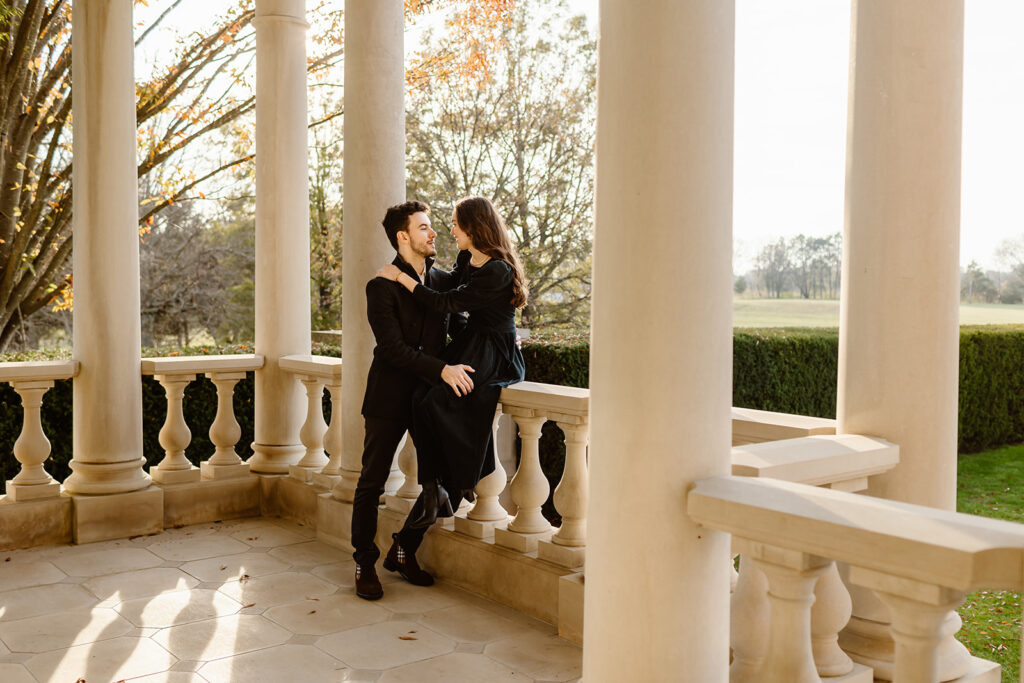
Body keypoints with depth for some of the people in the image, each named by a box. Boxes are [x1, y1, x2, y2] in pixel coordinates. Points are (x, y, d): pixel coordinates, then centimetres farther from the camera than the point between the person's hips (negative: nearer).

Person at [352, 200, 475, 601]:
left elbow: (458, 328, 18)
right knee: (371, 483, 2)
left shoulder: (444, 282, 8)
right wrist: (442, 369, -27)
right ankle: (365, 564, 17)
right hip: (390, 398, -4)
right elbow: (392, 347, -17)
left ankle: (403, 553, 22)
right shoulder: (382, 286, -8)